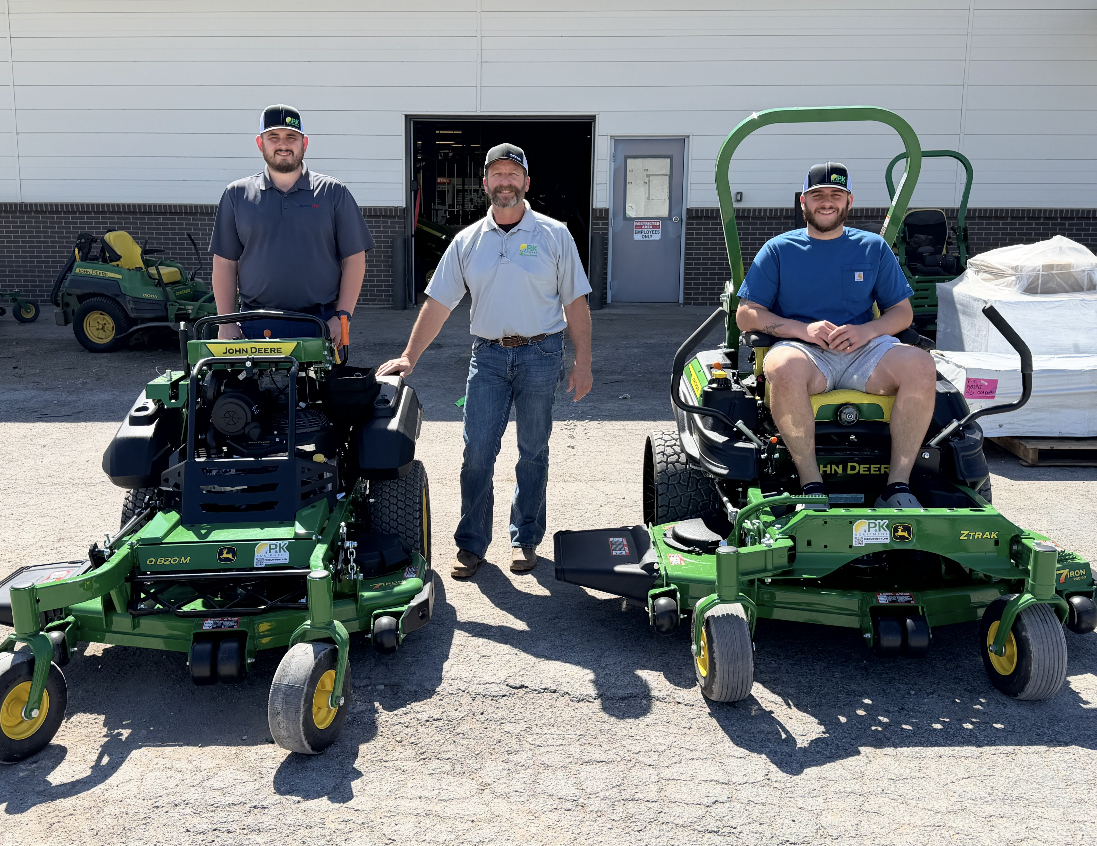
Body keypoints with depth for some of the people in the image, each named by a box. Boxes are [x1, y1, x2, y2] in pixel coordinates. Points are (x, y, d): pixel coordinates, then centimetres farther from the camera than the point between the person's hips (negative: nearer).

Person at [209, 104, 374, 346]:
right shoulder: (237, 194, 11)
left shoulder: (333, 192, 7)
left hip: (321, 324, -1)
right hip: (256, 326, 1)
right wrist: (226, 323, 2)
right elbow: (225, 263, 10)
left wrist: (342, 316, -5)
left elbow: (354, 258, 4)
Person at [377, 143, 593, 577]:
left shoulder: (554, 235, 2)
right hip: (488, 354, 1)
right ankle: (471, 544, 10)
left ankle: (525, 540, 20)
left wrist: (583, 362, -2)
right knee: (477, 452, -2)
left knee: (533, 451, 7)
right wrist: (409, 357, 0)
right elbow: (438, 303, 6)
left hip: (541, 354, -1)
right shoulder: (468, 241, 7)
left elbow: (575, 302, 3)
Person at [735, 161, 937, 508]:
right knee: (783, 367, -39)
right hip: (803, 350, -2)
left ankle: (898, 484, -23)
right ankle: (811, 484, -29)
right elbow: (745, 315, 5)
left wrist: (867, 330, -7)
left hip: (864, 350, 2)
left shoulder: (874, 248, 18)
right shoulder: (779, 249, 12)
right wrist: (803, 329, -10)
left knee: (920, 364, -28)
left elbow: (902, 311, 16)